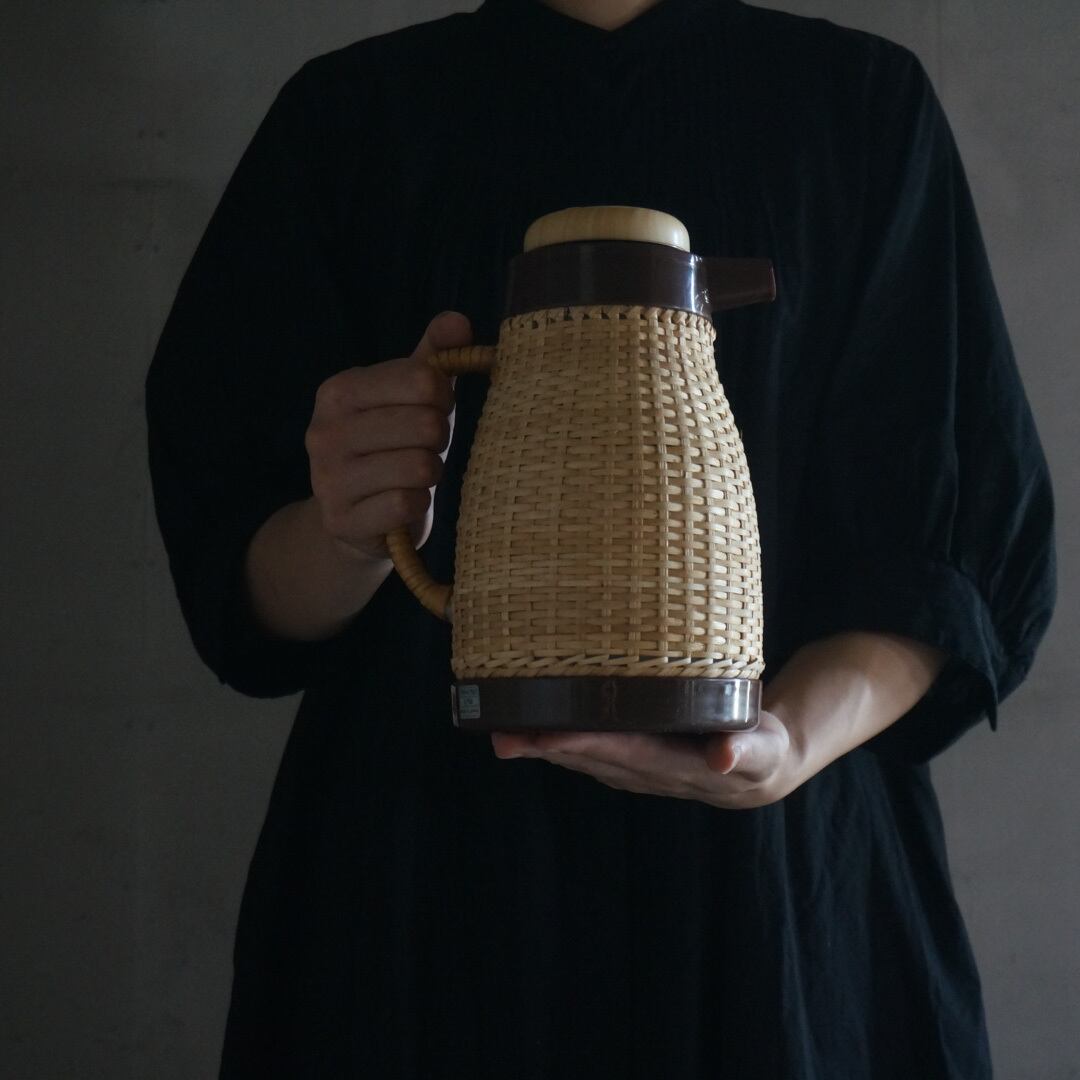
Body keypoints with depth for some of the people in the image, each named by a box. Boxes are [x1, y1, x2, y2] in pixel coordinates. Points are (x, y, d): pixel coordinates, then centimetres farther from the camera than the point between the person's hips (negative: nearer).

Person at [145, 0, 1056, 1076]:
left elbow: (967, 544, -4)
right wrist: (348, 538, -21)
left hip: (777, 864, 0)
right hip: (424, 877, 1)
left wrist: (796, 737, -23)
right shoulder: (351, 112, 3)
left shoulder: (867, 102, 1)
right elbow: (231, 578, 2)